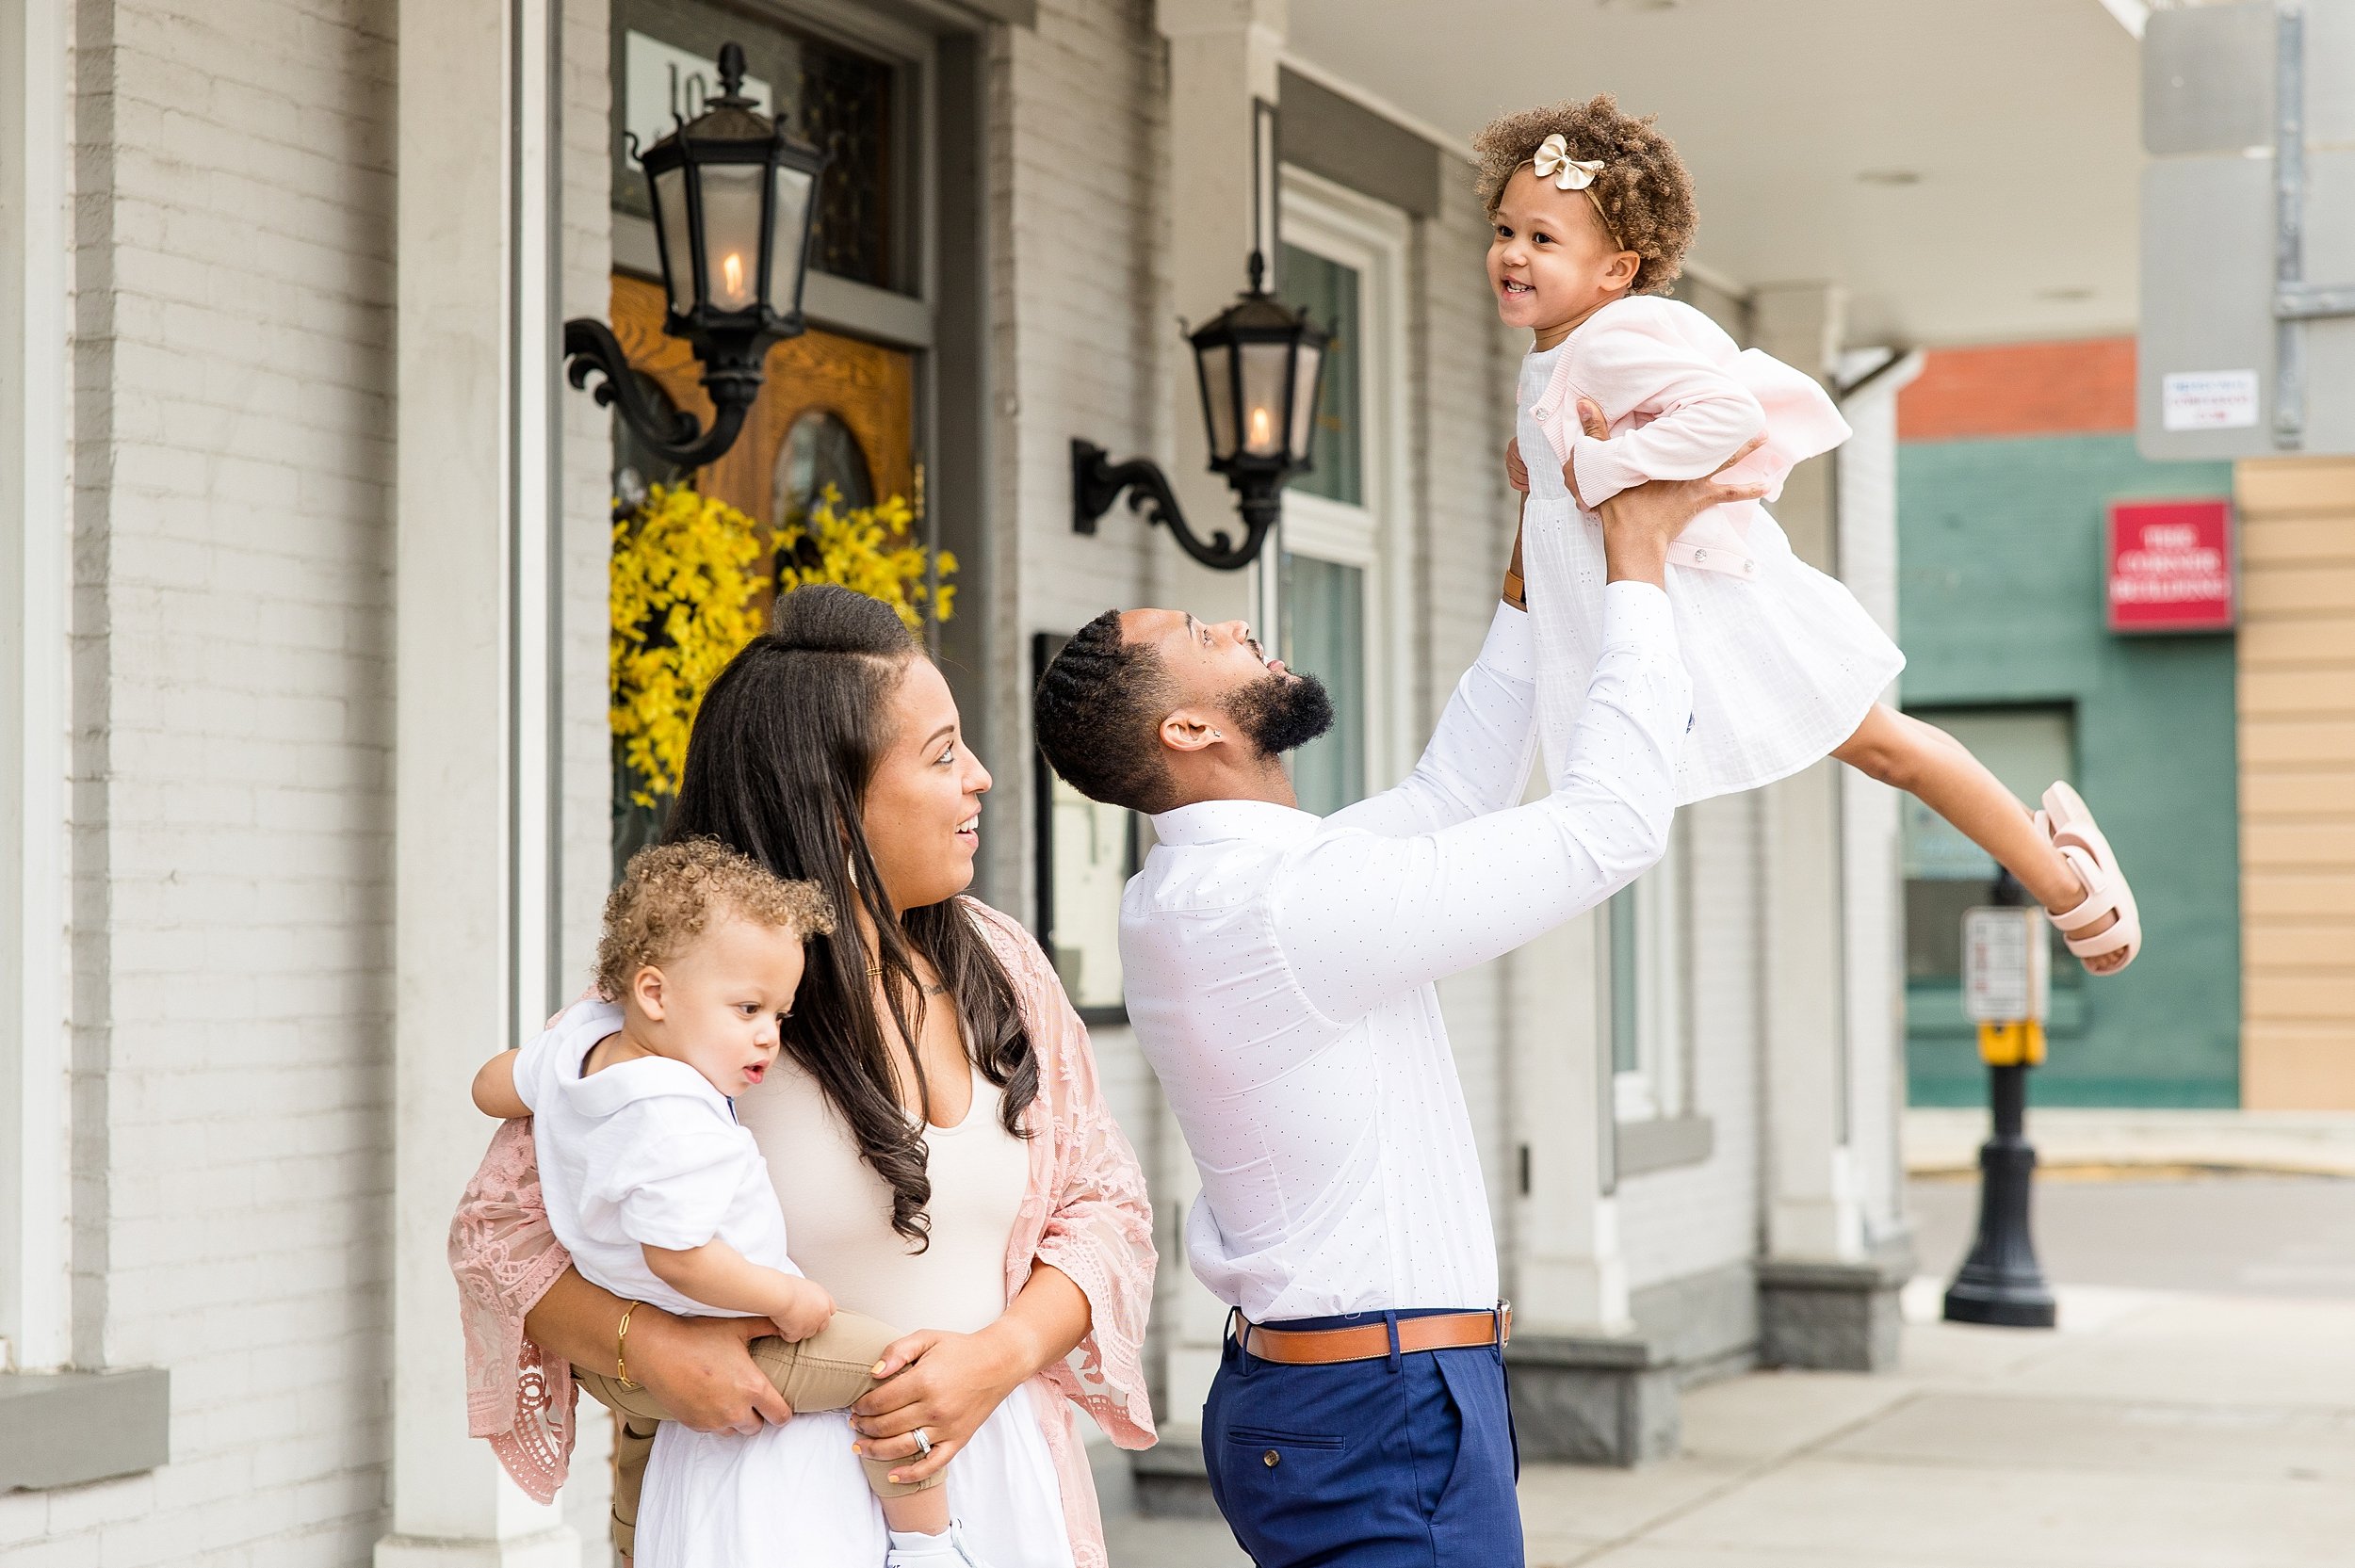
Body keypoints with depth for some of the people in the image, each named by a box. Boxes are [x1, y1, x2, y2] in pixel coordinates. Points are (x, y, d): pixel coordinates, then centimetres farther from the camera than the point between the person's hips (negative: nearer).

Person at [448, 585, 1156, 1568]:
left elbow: (1103, 1203, 8)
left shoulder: (999, 967, 4)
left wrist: (1002, 1354, -10)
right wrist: (645, 1342, -21)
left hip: (991, 1468, 4)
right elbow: (497, 1229, -4)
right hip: (772, 1486, -4)